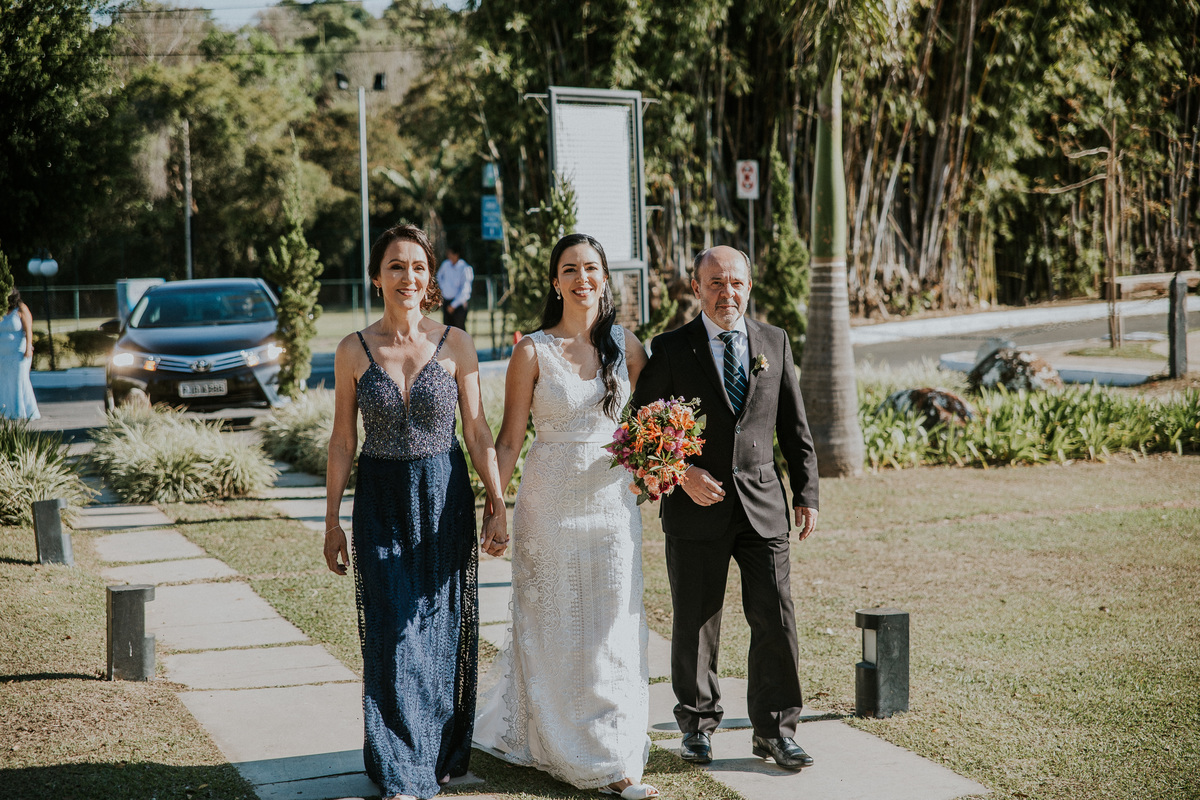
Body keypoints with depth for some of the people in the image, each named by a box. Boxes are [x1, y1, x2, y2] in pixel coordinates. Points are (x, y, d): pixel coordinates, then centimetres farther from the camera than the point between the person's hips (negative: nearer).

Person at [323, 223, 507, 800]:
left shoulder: (455, 345, -1)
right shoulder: (353, 351, -1)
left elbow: (477, 432, 1)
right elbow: (342, 441, 3)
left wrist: (498, 505, -3)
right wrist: (332, 521, 2)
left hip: (444, 499, 0)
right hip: (381, 503, 0)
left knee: (443, 628, 7)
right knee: (393, 635, -1)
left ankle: (443, 753, 25)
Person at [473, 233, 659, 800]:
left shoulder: (627, 346, 4)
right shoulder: (533, 351, -5)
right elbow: (509, 439, -3)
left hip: (613, 502, 2)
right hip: (551, 503, -2)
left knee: (613, 627, 5)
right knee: (557, 628, 6)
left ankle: (615, 751, 18)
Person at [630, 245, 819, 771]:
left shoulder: (774, 342, 7)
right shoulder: (671, 349, -2)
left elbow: (794, 426, 11)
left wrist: (806, 493, 7)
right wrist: (683, 473, -13)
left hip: (762, 505, 2)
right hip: (696, 506, -2)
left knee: (777, 620, 1)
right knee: (695, 623, 7)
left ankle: (775, 729, 14)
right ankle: (698, 724, 24)